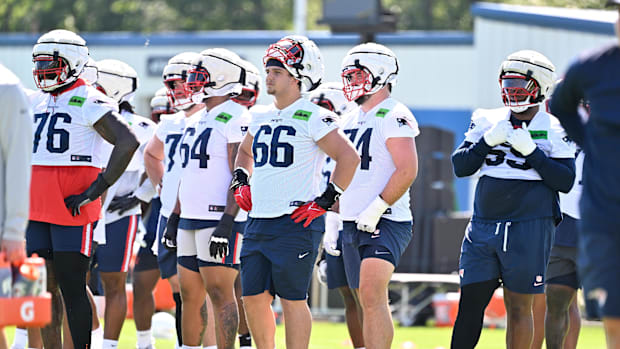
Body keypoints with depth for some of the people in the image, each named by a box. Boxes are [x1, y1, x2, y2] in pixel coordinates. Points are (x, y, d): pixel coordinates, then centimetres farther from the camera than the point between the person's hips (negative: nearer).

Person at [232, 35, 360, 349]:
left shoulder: (313, 119, -9)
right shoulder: (261, 117, 14)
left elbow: (349, 158, -12)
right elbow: (245, 152, 34)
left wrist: (325, 201, -13)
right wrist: (241, 181, 17)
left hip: (295, 224, -7)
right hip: (258, 222, 7)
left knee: (292, 298, -4)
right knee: (254, 297, 7)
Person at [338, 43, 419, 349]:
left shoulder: (394, 116, -10)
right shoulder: (351, 120, 17)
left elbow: (407, 170, -18)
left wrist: (376, 209, -21)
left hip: (384, 222, -9)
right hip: (352, 224, 9)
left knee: (372, 295, -22)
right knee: (369, 303, 11)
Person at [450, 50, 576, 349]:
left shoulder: (555, 131, 0)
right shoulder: (487, 122, 9)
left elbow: (565, 181, -7)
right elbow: (460, 166, 6)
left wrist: (531, 151, -15)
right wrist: (487, 141, -9)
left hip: (529, 228, -3)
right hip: (483, 224, 3)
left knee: (518, 307, 1)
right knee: (470, 303, 0)